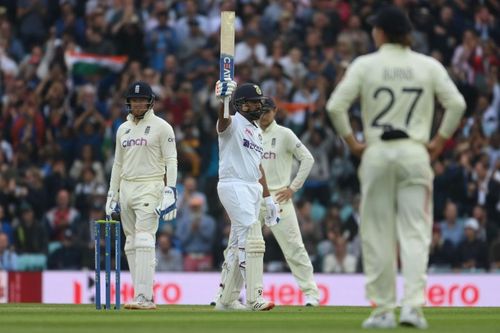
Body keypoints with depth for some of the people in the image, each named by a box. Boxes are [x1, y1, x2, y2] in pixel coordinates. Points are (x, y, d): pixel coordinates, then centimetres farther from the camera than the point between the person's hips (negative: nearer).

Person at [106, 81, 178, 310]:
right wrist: (112, 194, 16)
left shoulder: (161, 127, -2)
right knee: (131, 244, 5)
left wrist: (170, 192, -16)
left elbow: (171, 161, -7)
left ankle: (144, 297, -23)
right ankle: (144, 296, 9)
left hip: (149, 187, -7)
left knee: (144, 241, -17)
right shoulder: (123, 129, 16)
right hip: (126, 188, 7)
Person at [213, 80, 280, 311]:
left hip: (253, 190, 9)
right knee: (252, 241, -18)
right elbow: (223, 119, -33)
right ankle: (254, 298, -22)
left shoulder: (256, 131, 19)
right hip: (234, 186, -9)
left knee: (239, 245, 12)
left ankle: (227, 299, 18)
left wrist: (268, 199, 20)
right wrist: (222, 100, -55)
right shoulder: (233, 124, -7)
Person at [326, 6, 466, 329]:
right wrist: (440, 141, 3)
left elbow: (335, 105, -8)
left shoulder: (365, 65, -1)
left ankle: (383, 310, 8)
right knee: (415, 232, 0)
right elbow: (457, 103, -5)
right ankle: (413, 305, -13)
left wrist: (351, 141, 2)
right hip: (415, 153, 1)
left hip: (376, 153, 0)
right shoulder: (428, 65, 3)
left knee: (378, 233, 7)